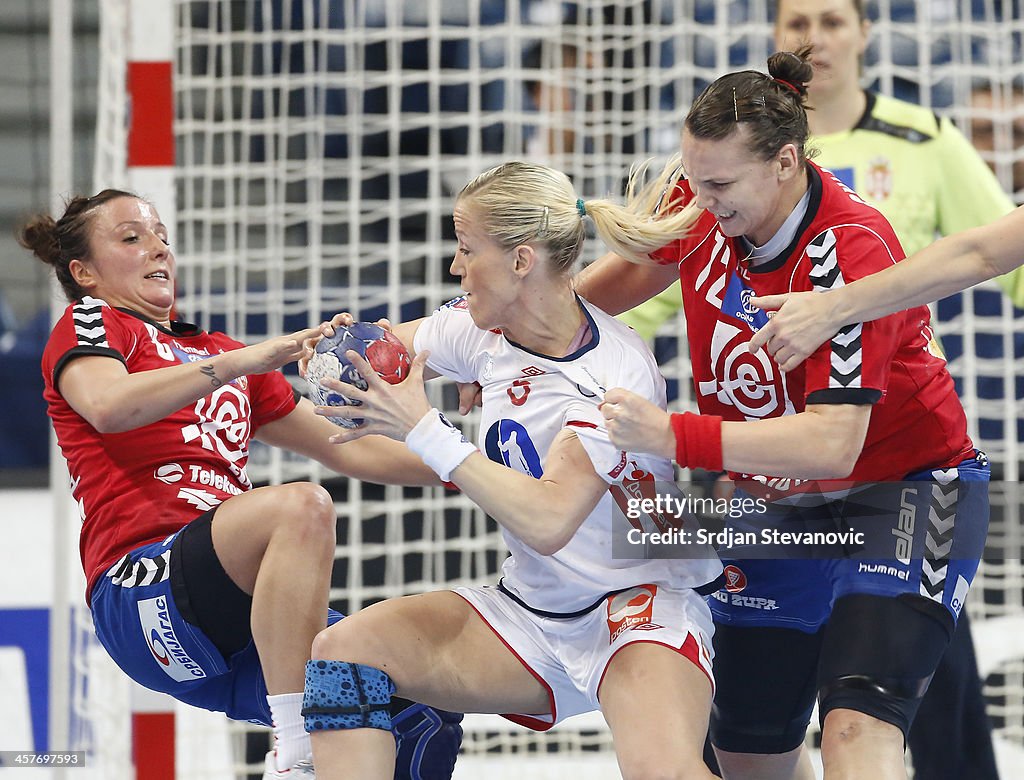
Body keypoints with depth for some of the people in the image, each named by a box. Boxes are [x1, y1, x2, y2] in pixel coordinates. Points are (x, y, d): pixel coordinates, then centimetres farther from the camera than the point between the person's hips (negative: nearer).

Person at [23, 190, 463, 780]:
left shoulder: (217, 354, 31)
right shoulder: (88, 323, 11)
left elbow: (349, 449, 33)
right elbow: (106, 406, -15)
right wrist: (241, 361, -22)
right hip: (144, 589, -7)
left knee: (429, 722, -14)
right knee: (302, 505, -35)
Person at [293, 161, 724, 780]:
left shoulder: (616, 371, -21)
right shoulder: (484, 329, 0)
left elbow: (547, 520, -30)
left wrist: (423, 429, -26)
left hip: (638, 603, -7)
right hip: (529, 610, 7)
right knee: (341, 650, -12)